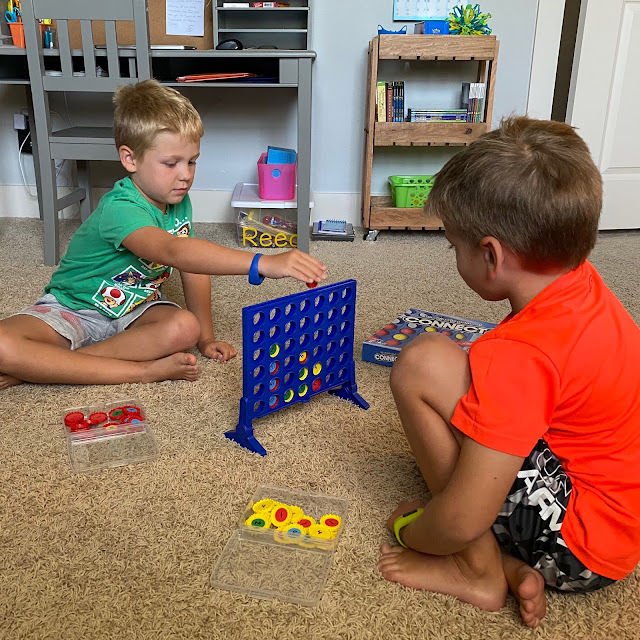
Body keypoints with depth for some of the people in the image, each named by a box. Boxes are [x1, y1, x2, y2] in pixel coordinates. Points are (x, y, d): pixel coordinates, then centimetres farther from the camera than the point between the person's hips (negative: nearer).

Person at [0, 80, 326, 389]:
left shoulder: (179, 202, -7)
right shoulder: (119, 208, -32)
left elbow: (194, 269, 0)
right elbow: (173, 251, -51)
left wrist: (206, 338, -4)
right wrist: (263, 264, -62)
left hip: (133, 309, 5)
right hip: (72, 308, -5)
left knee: (184, 328, -28)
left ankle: (47, 364, -19)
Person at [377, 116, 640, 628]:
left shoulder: (518, 355, -29)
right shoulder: (584, 285, -4)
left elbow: (463, 520, -25)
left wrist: (410, 532, -6)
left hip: (582, 548, -9)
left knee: (423, 363, -21)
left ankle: (479, 570, -5)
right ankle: (513, 564, 4)